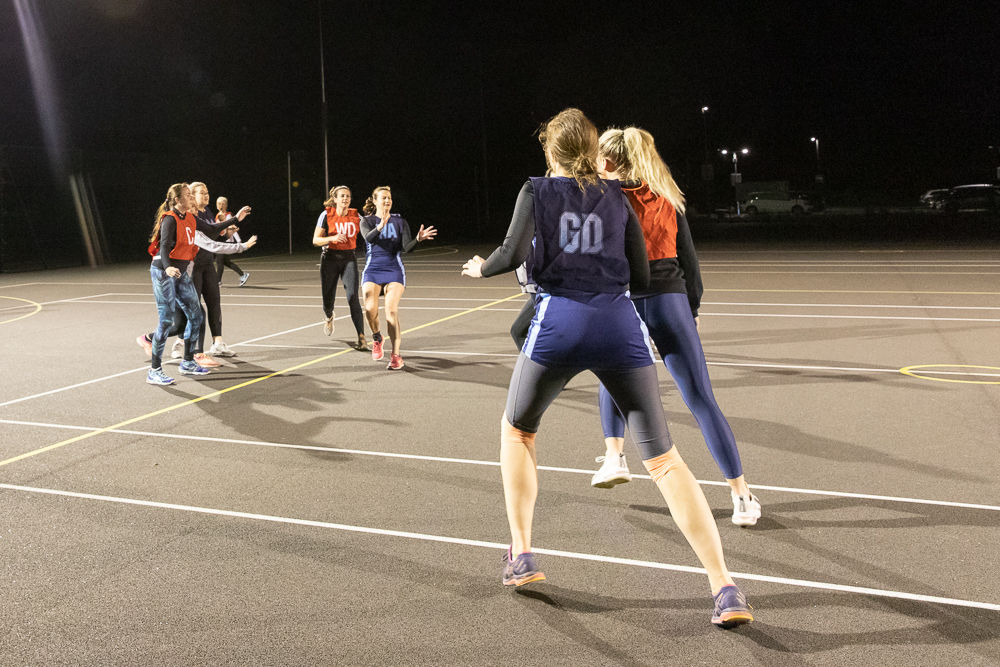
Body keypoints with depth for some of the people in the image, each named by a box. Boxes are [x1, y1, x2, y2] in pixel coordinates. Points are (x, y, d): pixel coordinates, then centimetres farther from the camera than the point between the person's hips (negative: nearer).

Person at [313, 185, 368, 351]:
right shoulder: (326, 215, -4)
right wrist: (332, 238, -23)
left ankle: (361, 337, -15)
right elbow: (315, 240, -6)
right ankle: (329, 318, 45)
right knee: (328, 299, 6)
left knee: (353, 297, -15)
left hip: (349, 259, 0)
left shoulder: (356, 216, 2)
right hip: (330, 258, 0)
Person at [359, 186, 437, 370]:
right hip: (372, 270, 0)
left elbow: (407, 247, -4)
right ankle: (377, 338, 13)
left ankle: (396, 356, -14)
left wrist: (418, 239, -24)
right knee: (370, 309, -20)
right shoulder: (367, 221, 6)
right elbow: (368, 237, -16)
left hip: (394, 270, 0)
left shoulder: (400, 222, 9)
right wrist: (380, 227, -36)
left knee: (391, 310, -18)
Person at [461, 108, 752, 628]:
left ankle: (520, 556, 23)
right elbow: (640, 278, 13)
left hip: (558, 321, -2)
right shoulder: (617, 198, 16)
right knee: (663, 456, 4)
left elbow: (514, 255, -5)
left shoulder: (537, 191, 9)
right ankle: (725, 588, -3)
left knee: (516, 430, 24)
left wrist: (480, 267, 16)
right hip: (619, 326, 2)